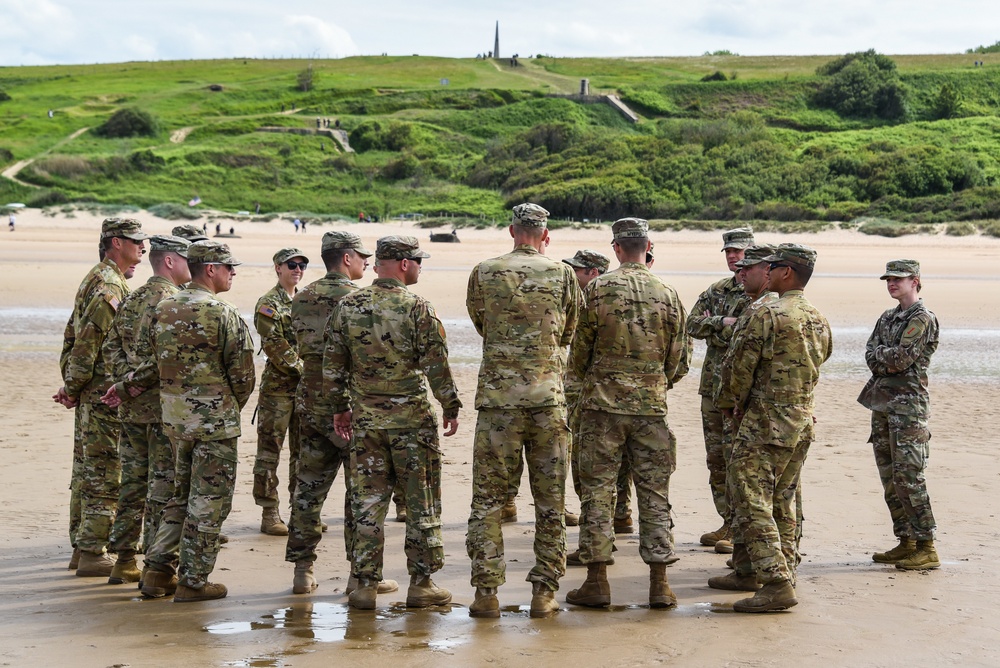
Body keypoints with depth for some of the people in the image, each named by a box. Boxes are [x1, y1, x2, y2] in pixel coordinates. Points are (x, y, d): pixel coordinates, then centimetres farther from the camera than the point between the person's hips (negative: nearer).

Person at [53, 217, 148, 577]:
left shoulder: (94, 279, 16)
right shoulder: (110, 287, -17)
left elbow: (73, 334, 18)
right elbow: (87, 342, -20)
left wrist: (70, 384, 14)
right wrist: (73, 388, -11)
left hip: (89, 395, 10)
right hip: (106, 396, -10)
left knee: (86, 472, 15)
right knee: (105, 476, -5)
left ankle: (81, 547, 23)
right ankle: (92, 554, -1)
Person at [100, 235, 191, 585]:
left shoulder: (131, 300, 13)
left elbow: (111, 348, 9)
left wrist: (125, 383, -2)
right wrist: (129, 384, -12)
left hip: (132, 408, 8)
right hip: (164, 407, -8)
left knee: (132, 483, 13)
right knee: (163, 486, -2)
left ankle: (124, 561, 18)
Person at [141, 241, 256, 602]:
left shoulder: (163, 309, 6)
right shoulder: (223, 314, -15)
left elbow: (156, 361, 9)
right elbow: (243, 374, -12)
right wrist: (232, 408, 7)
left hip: (172, 414, 7)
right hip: (213, 417, -7)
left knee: (182, 494, 20)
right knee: (208, 501, 3)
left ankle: (159, 570, 18)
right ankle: (193, 581, 8)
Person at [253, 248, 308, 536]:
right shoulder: (269, 304, -8)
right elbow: (275, 345, -16)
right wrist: (303, 369, -16)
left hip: (306, 387, 7)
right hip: (277, 386, -7)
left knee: (303, 450, 11)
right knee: (270, 450, -1)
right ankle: (269, 515, 3)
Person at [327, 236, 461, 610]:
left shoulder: (348, 307, 2)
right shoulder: (417, 308, -11)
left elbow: (333, 364, 5)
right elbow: (436, 365, -11)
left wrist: (340, 407, 16)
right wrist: (451, 407, 1)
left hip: (365, 420, 4)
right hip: (412, 418, -4)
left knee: (368, 502, 8)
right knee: (421, 502, 6)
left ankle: (365, 585, 9)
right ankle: (421, 583, 11)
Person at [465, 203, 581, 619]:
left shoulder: (483, 274, 1)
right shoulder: (563, 275, 2)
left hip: (497, 397, 0)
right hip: (548, 398, 0)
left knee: (488, 499, 5)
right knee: (550, 500, 8)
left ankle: (486, 592, 4)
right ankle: (544, 592, 10)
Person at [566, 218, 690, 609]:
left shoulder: (597, 290, -6)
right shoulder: (668, 295, 1)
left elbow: (579, 353, -1)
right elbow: (679, 362, 6)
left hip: (602, 404, -2)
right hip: (651, 406, 2)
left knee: (597, 491, 4)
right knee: (654, 494, 6)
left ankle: (597, 581, 5)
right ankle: (659, 585, 7)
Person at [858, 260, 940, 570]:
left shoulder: (922, 319, -8)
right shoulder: (887, 318, 18)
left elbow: (901, 358, -18)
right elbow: (870, 354, 8)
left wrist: (878, 355, -1)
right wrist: (888, 359, -10)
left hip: (908, 404, -9)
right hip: (881, 402, 9)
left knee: (909, 475, -12)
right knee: (889, 477, 10)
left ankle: (926, 548, -8)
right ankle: (906, 542, 17)